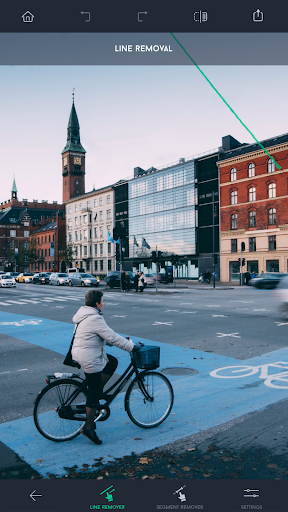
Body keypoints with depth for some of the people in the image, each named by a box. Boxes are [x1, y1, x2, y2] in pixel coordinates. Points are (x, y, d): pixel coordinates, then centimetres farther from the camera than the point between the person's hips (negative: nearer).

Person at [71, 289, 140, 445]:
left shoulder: (84, 314, 11)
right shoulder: (95, 318, -21)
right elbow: (112, 337, -22)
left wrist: (125, 341, 23)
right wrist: (131, 346, -13)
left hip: (80, 354, 10)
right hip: (90, 359, -10)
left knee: (112, 362, 19)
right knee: (94, 393, 1)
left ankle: (97, 393, 19)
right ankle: (89, 427, 12)